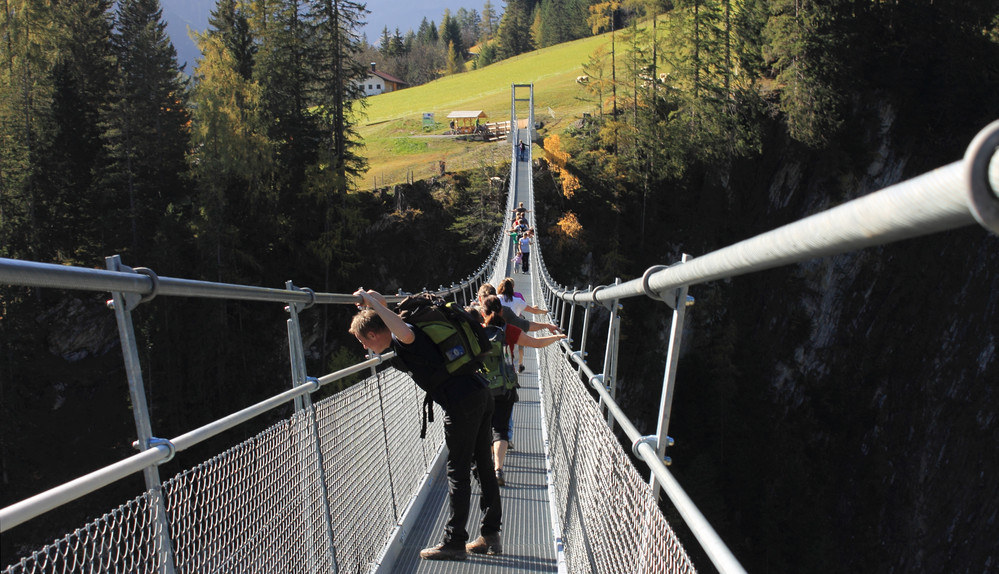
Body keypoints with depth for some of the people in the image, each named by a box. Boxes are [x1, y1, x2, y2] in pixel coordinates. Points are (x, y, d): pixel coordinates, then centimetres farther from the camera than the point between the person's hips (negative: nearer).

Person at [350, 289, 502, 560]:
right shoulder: (405, 334, 18)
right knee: (483, 467, 13)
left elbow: (407, 334, -36)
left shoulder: (402, 341, -10)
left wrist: (371, 302, -25)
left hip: (462, 402, -10)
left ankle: (454, 542, 8)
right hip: (482, 394, 10)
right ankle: (490, 536, 22)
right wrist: (372, 301, 31)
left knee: (458, 473, -1)